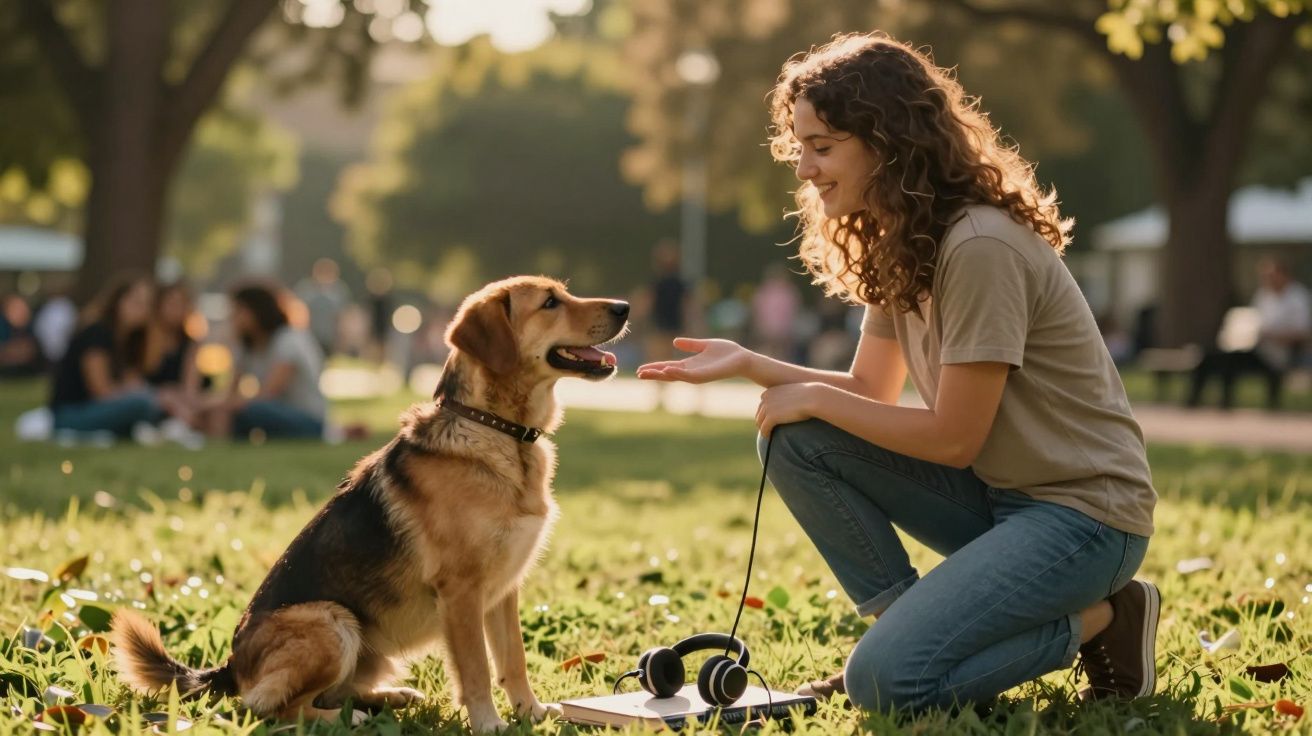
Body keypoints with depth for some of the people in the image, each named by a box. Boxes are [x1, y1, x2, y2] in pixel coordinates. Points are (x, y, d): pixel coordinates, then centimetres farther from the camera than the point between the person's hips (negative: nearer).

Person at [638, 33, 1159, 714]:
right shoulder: (897, 244, 6)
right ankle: (912, 622, 5)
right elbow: (871, 393, 10)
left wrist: (814, 398, -11)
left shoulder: (980, 247, -23)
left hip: (1081, 510, -8)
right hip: (991, 493, 9)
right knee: (793, 441, -5)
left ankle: (1100, 620, -1)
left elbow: (953, 439, -20)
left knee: (888, 681, -21)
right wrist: (751, 364, -3)